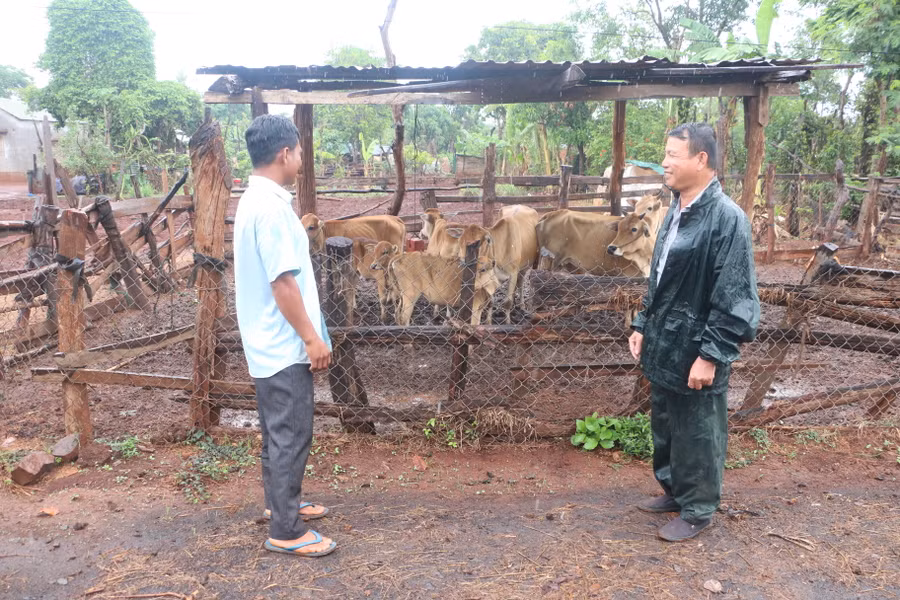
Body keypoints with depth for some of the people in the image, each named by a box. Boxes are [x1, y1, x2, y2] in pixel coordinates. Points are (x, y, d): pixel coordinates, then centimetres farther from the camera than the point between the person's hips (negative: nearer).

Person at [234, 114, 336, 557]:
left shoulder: (254, 199, 11)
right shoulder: (271, 205, -21)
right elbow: (283, 282, -24)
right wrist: (312, 338, -18)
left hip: (271, 343, 10)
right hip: (284, 345, -10)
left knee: (279, 431, 20)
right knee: (291, 435, 0)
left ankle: (280, 504, 35)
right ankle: (286, 530, 12)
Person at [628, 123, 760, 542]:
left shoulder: (727, 218, -18)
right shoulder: (676, 212, 9)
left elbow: (733, 298, -20)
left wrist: (711, 354, -20)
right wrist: (643, 325, 15)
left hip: (696, 350, -8)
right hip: (664, 346, 8)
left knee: (697, 434, 8)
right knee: (664, 426, 20)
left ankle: (697, 510, 26)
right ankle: (674, 491, 40)